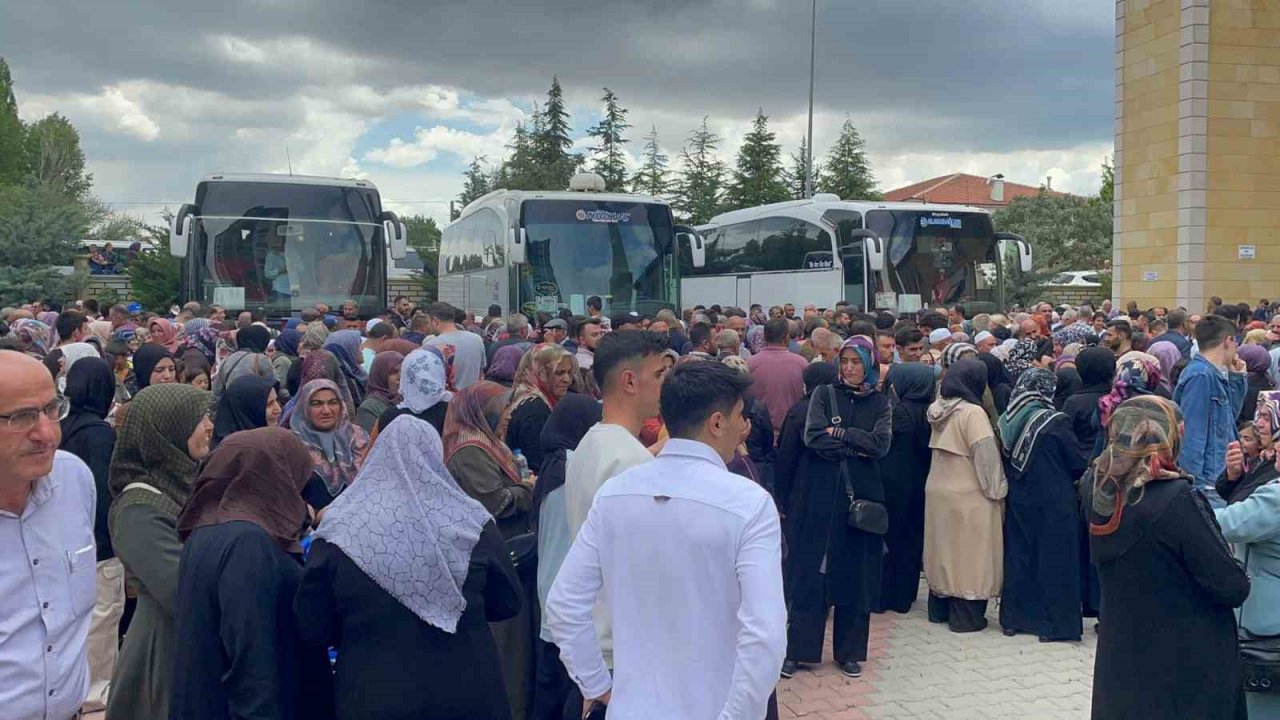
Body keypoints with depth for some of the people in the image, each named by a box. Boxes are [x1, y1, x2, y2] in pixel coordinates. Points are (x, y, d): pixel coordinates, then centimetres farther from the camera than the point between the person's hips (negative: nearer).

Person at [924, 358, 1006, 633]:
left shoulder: (939, 409, 5)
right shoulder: (972, 413, -18)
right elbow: (986, 455, -18)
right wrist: (996, 489, -8)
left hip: (938, 492, 7)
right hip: (968, 496, -7)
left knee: (945, 549, 15)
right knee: (969, 553, 1)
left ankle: (939, 608, 24)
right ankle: (966, 615, 7)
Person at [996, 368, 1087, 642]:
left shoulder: (1007, 421, -4)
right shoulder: (1055, 422, -17)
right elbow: (1077, 464, -8)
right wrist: (1062, 476, 11)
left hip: (1017, 501, 4)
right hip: (1053, 503, -4)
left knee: (1018, 556, 14)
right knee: (1052, 559, 5)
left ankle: (1015, 618, 21)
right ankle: (1052, 623, 10)